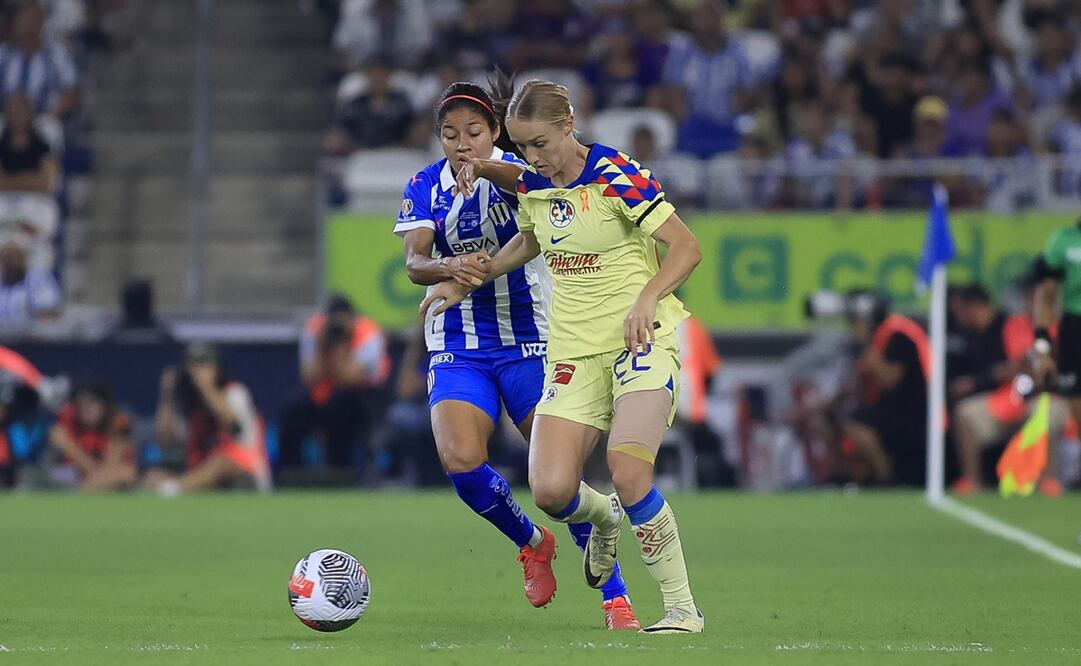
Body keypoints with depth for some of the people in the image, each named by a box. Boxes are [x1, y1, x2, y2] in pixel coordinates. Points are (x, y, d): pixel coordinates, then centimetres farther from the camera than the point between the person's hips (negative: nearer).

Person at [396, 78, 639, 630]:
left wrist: (483, 169, -49)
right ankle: (532, 543, 11)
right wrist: (448, 266, -32)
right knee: (460, 461, -18)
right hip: (457, 348, 2)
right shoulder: (425, 187, 3)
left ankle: (615, 596, 4)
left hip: (528, 339, -2)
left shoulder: (514, 169, -6)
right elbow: (414, 262, -10)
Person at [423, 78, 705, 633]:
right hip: (573, 348, 6)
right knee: (550, 490, -11)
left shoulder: (617, 176, -13)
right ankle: (604, 519, 27)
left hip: (641, 338, -6)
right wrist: (468, 280, 24)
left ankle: (682, 608, -11)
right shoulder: (531, 185, 7)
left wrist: (647, 297, -31)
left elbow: (687, 247, -15)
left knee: (627, 471, -26)